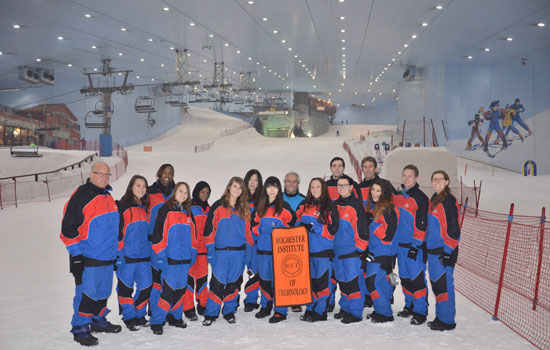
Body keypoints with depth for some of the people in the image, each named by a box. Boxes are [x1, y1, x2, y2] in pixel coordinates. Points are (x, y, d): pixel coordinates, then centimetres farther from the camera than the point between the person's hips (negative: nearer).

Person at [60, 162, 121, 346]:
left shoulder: (108, 198, 13)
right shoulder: (81, 196, -12)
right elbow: (68, 227, -14)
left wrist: (115, 251, 23)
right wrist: (76, 254, -16)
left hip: (107, 257, 8)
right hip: (88, 258, -8)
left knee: (103, 291, 16)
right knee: (86, 293, -3)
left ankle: (99, 320, 32)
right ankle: (80, 329, 10)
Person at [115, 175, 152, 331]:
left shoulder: (145, 209, 14)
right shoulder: (122, 206, -6)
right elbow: (117, 231, -10)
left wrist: (151, 253, 19)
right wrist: (118, 254, -14)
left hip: (144, 256, 6)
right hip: (126, 256, -5)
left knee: (146, 286, 5)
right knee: (126, 287, 4)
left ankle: (139, 314, 22)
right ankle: (129, 317, 18)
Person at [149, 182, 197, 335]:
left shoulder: (188, 213, 13)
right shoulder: (165, 210, -6)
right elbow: (158, 233, -11)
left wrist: (192, 252, 16)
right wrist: (160, 256, -14)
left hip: (185, 259, 6)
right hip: (170, 259, -6)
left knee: (180, 288, 12)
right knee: (168, 289, -8)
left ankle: (175, 316, 27)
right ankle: (156, 321, 3)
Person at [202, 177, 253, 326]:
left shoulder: (244, 209, 11)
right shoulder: (218, 206, 0)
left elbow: (247, 231, 14)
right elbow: (210, 228, -2)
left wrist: (248, 249, 5)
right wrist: (210, 249, -7)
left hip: (239, 252, 3)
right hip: (221, 251, -3)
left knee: (234, 282, 8)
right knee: (217, 282, -5)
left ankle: (229, 312, 21)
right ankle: (211, 314, 7)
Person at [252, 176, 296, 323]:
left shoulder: (284, 206, 0)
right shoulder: (260, 207, 14)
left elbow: (292, 223, 2)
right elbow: (254, 225, 20)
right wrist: (261, 230, 2)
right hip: (263, 248, 5)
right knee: (264, 278, 11)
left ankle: (280, 311, 4)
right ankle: (265, 307, 27)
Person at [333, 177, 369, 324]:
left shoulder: (356, 204, -10)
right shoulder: (335, 204, 12)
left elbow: (362, 228, -11)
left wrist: (360, 249, -12)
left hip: (352, 251, -7)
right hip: (338, 250, 7)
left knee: (354, 280, -3)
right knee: (342, 280, 14)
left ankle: (355, 312, 6)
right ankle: (345, 308, 27)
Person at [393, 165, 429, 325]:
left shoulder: (420, 197, -9)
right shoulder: (397, 197, 13)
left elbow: (422, 223, -13)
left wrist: (416, 245, -16)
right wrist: (394, 242, 18)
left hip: (414, 245, -7)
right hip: (400, 245, 7)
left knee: (417, 278, -6)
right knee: (404, 277, 14)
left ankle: (420, 311, 2)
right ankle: (409, 305, 28)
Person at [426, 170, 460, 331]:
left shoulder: (449, 200, -12)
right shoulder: (434, 200, 15)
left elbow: (453, 229, -16)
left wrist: (448, 252, -18)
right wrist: (427, 246, 22)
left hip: (444, 251, -9)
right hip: (433, 249, 9)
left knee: (444, 284, -5)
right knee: (436, 283, 14)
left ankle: (447, 320, 4)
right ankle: (440, 316, 24)